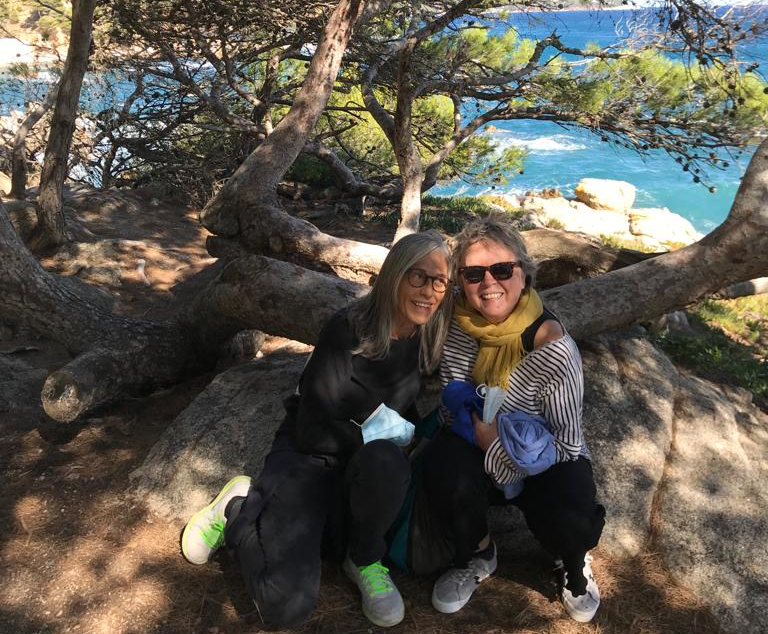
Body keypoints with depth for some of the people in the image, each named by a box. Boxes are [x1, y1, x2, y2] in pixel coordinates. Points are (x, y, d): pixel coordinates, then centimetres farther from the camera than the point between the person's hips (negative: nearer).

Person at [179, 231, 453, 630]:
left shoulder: (429, 339, -7)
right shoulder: (351, 328, -21)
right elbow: (314, 431, -20)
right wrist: (384, 436, -15)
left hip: (365, 461, 4)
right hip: (308, 456, -4)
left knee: (385, 462, -35)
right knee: (287, 606, -19)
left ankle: (364, 561, -6)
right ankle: (241, 508, 8)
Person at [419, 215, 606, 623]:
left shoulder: (552, 347, -24)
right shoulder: (453, 323, -13)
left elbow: (567, 441, -17)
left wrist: (494, 440, -23)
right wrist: (476, 432, -14)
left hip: (546, 463, -2)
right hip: (475, 455, 3)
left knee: (573, 526, -31)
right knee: (444, 461, -31)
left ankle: (572, 563, 11)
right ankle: (475, 556, 2)